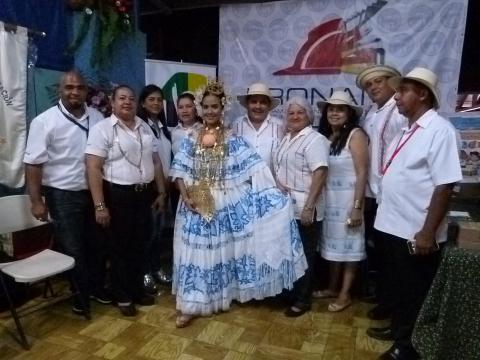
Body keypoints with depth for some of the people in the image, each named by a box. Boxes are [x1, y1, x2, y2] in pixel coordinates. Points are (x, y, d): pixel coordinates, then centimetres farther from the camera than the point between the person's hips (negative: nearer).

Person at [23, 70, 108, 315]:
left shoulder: (97, 118, 2)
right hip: (63, 196, -4)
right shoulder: (44, 121, -10)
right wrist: (37, 201, -13)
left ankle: (97, 286, 35)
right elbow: (33, 164, -10)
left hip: (95, 192, 4)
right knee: (72, 249, 8)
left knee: (97, 244, 15)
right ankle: (81, 294, 28)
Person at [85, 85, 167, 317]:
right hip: (118, 195, -5)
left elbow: (156, 162, 14)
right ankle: (123, 297, 25)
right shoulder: (102, 129, -8)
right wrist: (100, 205, -19)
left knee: (139, 246, 16)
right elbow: (93, 168, -14)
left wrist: (161, 193, 12)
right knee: (120, 248, 8)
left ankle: (137, 290, 34)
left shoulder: (145, 128, 10)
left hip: (144, 194, 6)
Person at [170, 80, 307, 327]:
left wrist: (275, 188, -14)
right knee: (195, 251, 5)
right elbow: (179, 170, 0)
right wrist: (186, 196, -13)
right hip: (195, 203, 1)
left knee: (220, 249, 10)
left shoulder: (232, 140, -1)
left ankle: (220, 298, 29)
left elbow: (253, 167, -6)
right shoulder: (190, 139, 4)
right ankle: (190, 304, 16)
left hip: (223, 203, -1)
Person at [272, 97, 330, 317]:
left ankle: (303, 299, 21)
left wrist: (309, 206, -24)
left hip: (303, 209, -7)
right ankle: (288, 292, 32)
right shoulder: (286, 139, 14)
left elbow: (320, 174, -20)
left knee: (303, 255, 6)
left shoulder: (315, 140, -12)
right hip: (284, 207, 8)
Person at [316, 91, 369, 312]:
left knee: (348, 246, 7)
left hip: (348, 199, -6)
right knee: (333, 244, 15)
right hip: (328, 199, 6)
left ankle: (345, 294, 21)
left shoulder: (356, 135, -12)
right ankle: (332, 288, 31)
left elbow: (362, 173, -16)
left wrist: (357, 207, -19)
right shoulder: (325, 136, 6)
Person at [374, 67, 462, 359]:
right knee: (399, 291, 21)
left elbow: (445, 185, -19)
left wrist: (428, 232, -21)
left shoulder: (439, 129, -13)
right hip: (394, 226, 8)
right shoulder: (407, 130, 12)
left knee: (415, 297, 9)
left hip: (416, 233, -8)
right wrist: (387, 219, 16)